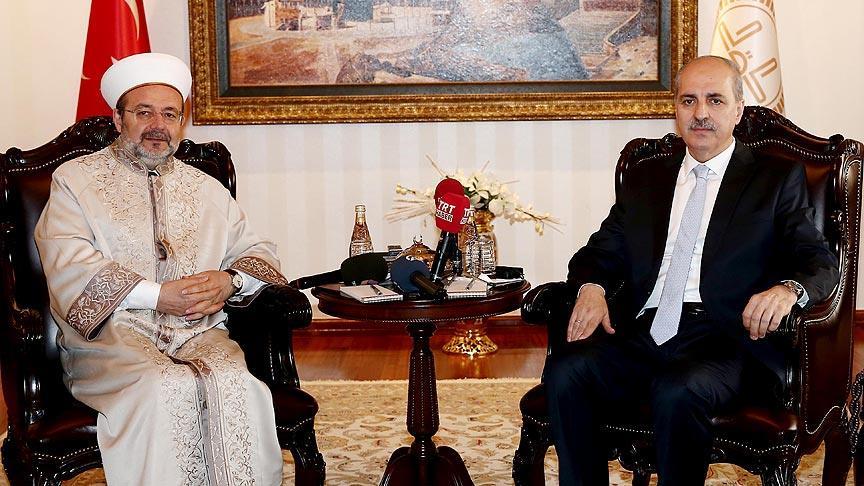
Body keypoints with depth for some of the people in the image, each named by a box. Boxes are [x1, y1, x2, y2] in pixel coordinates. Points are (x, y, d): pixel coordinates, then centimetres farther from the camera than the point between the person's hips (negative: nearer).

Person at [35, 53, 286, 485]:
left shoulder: (206, 189, 23)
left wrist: (230, 280, -5)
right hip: (111, 335, -3)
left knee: (236, 385, -30)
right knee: (167, 388, -34)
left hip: (200, 332, 3)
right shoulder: (75, 180, 11)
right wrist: (157, 295, -14)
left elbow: (257, 252, 21)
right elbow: (69, 267, -4)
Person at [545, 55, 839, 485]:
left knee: (678, 393, -35)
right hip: (642, 332, 4)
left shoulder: (777, 179, 14)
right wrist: (591, 286, -4)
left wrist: (789, 289, -20)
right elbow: (601, 252, 21)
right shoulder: (644, 180, 24)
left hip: (724, 337, -3)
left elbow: (820, 262, 5)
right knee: (564, 373, -25)